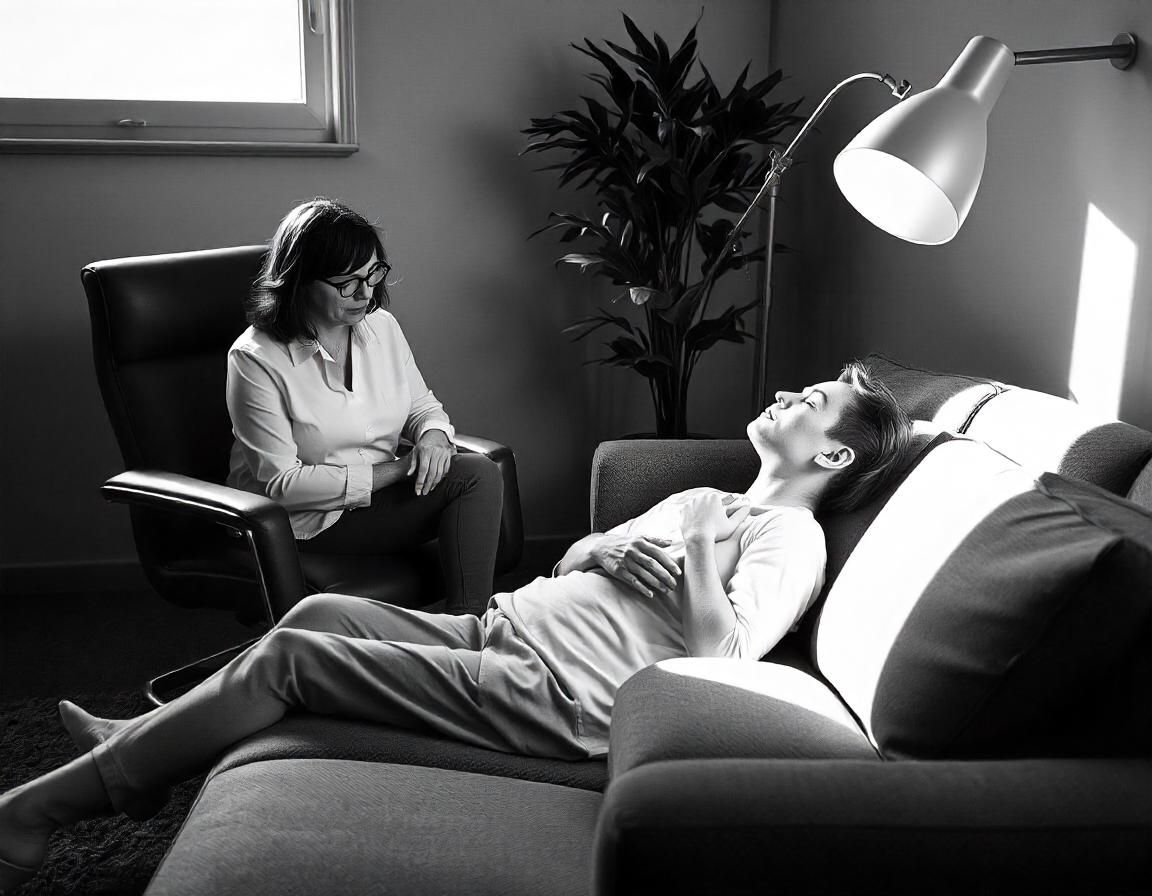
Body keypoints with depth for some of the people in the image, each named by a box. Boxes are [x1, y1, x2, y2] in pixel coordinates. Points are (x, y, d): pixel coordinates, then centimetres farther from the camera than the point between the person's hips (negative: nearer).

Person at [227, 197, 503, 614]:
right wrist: (394, 471, -21)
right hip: (308, 519, -7)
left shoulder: (381, 326, 4)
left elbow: (422, 406, 17)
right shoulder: (255, 360, -16)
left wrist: (433, 436, -10)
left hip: (381, 494, 7)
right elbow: (280, 484, -18)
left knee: (479, 473, -22)